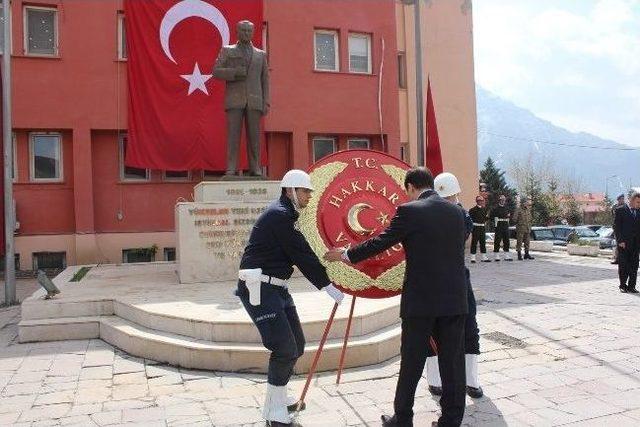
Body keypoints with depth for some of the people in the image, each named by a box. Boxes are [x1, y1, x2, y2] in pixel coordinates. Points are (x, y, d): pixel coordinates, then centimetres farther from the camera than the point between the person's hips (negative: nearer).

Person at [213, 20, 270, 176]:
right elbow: (216, 71, 3)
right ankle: (231, 169, -8)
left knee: (254, 135, -3)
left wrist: (266, 103, 2)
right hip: (234, 99, -1)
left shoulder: (261, 54, 17)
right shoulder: (227, 51, 13)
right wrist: (235, 73, -13)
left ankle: (255, 169, 0)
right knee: (233, 134, -8)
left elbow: (265, 80, 13)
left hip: (254, 101, 2)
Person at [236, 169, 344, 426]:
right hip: (259, 287, -10)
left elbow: (299, 253, 16)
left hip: (276, 287, 10)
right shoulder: (280, 214, -15)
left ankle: (277, 398, 29)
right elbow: (301, 255, -17)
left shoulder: (284, 214, 16)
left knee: (296, 345, 13)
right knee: (284, 346, -12)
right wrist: (327, 286, -12)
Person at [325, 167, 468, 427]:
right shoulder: (457, 211, 8)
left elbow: (380, 242, -4)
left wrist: (346, 255, 9)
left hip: (421, 300, -4)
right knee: (453, 362, 9)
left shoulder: (409, 211, -8)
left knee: (411, 362, 8)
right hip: (455, 300, 5)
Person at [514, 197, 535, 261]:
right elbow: (515, 219, -9)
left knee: (527, 242, 9)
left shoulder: (528, 210, 11)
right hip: (520, 229, -6)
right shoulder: (519, 210, -8)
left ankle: (527, 254, 17)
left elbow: (529, 219, 18)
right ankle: (519, 255, 1)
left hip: (527, 229, 6)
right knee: (519, 242, -3)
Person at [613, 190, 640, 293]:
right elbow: (616, 227, -5)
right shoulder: (620, 211, -2)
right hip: (624, 243, -4)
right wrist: (620, 241, -12)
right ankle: (623, 286, 11)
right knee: (623, 265, 2)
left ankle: (631, 286, 11)